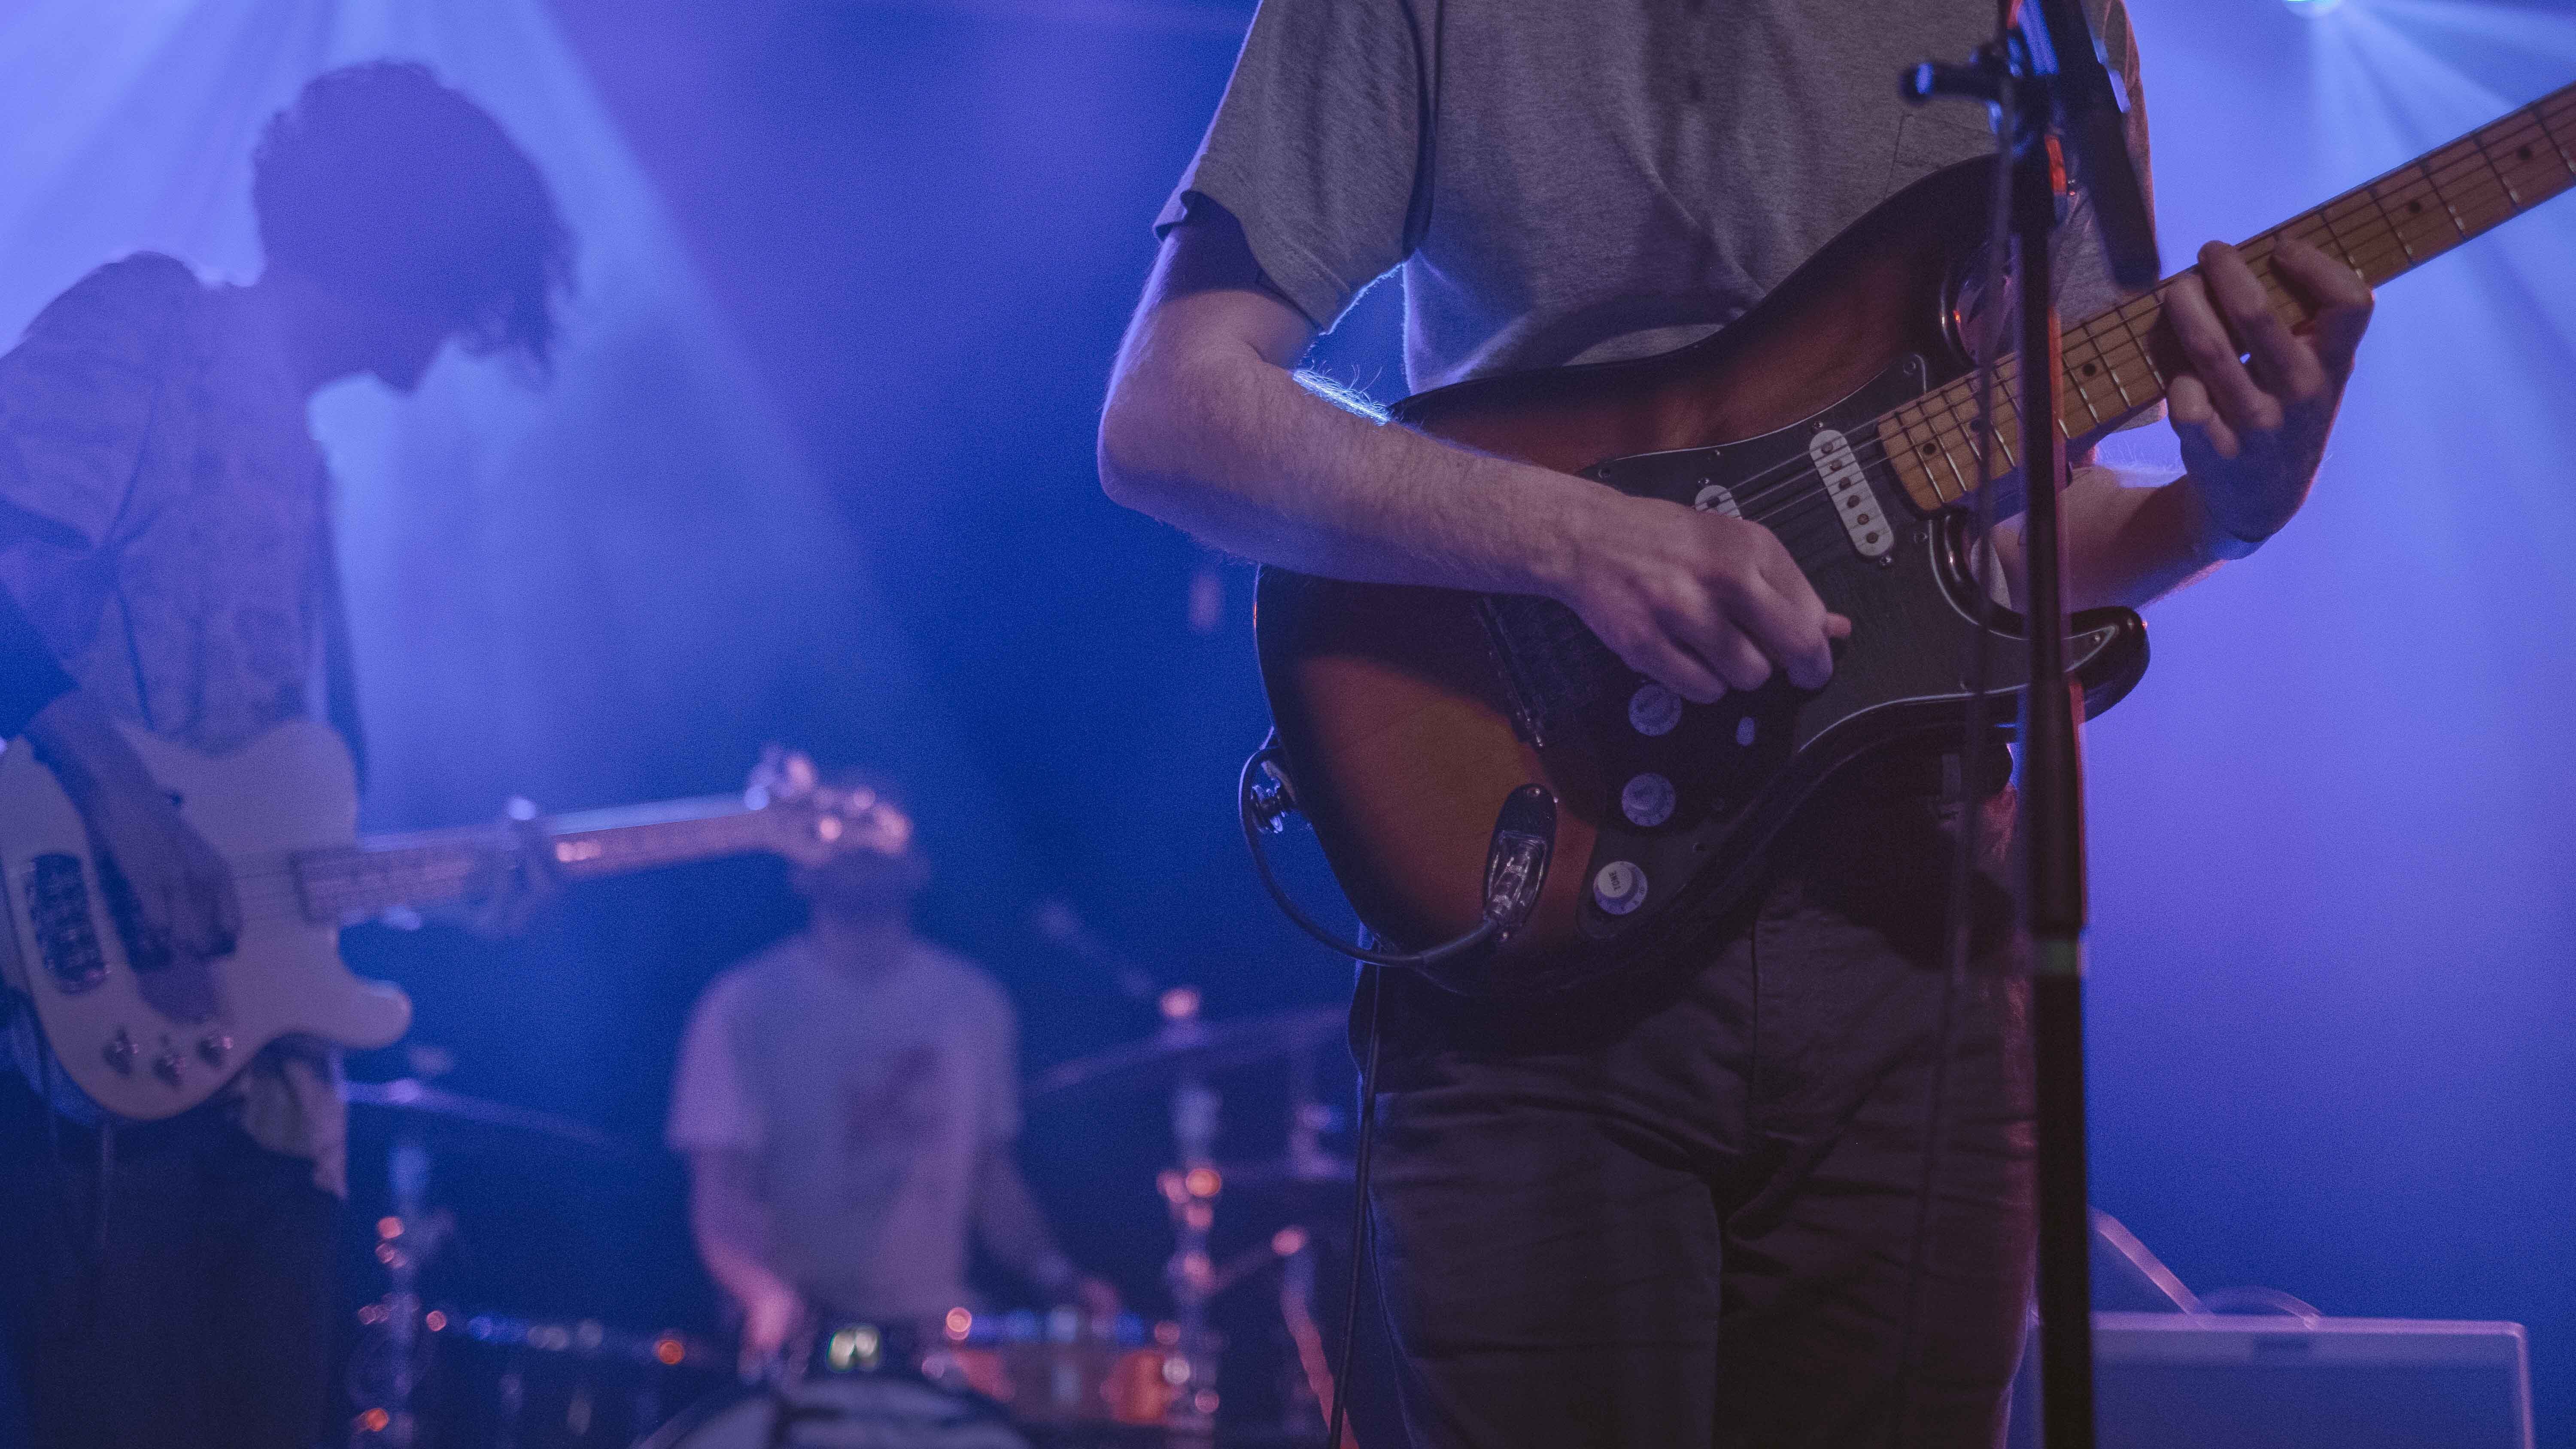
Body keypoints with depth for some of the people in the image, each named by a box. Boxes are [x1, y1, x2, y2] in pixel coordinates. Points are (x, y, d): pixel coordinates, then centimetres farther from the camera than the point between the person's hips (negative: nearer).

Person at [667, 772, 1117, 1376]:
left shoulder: (972, 1004, 12)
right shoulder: (743, 1006, -2)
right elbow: (720, 1187, -9)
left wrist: (1058, 1279, 0)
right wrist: (764, 1292, -29)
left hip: (938, 1331, 4)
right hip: (797, 1341, -4)